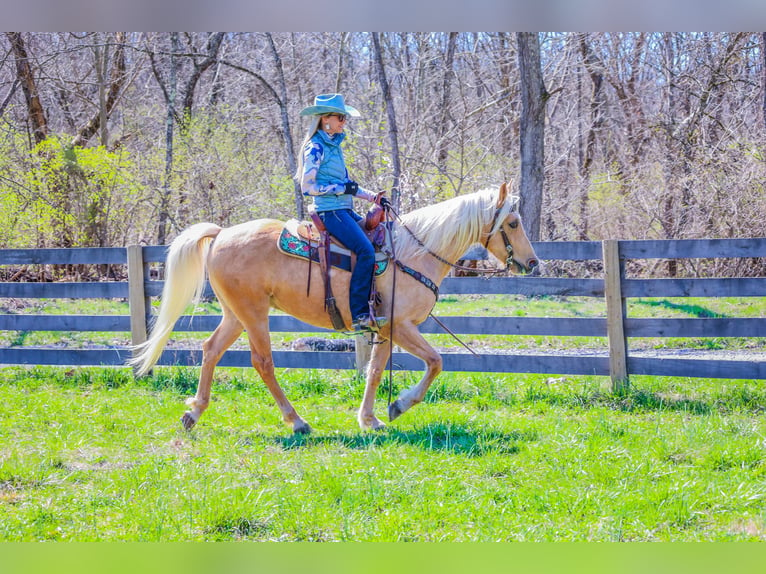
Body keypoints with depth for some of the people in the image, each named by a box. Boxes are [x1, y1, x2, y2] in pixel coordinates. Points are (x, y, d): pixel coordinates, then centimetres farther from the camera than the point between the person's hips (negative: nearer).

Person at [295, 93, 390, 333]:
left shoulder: (334, 145, 19)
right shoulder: (316, 148, -9)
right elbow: (308, 186, -14)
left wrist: (372, 197, 14)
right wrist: (342, 188, -14)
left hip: (344, 211, 10)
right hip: (330, 211, -10)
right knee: (366, 250, -24)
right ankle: (359, 314, -25)